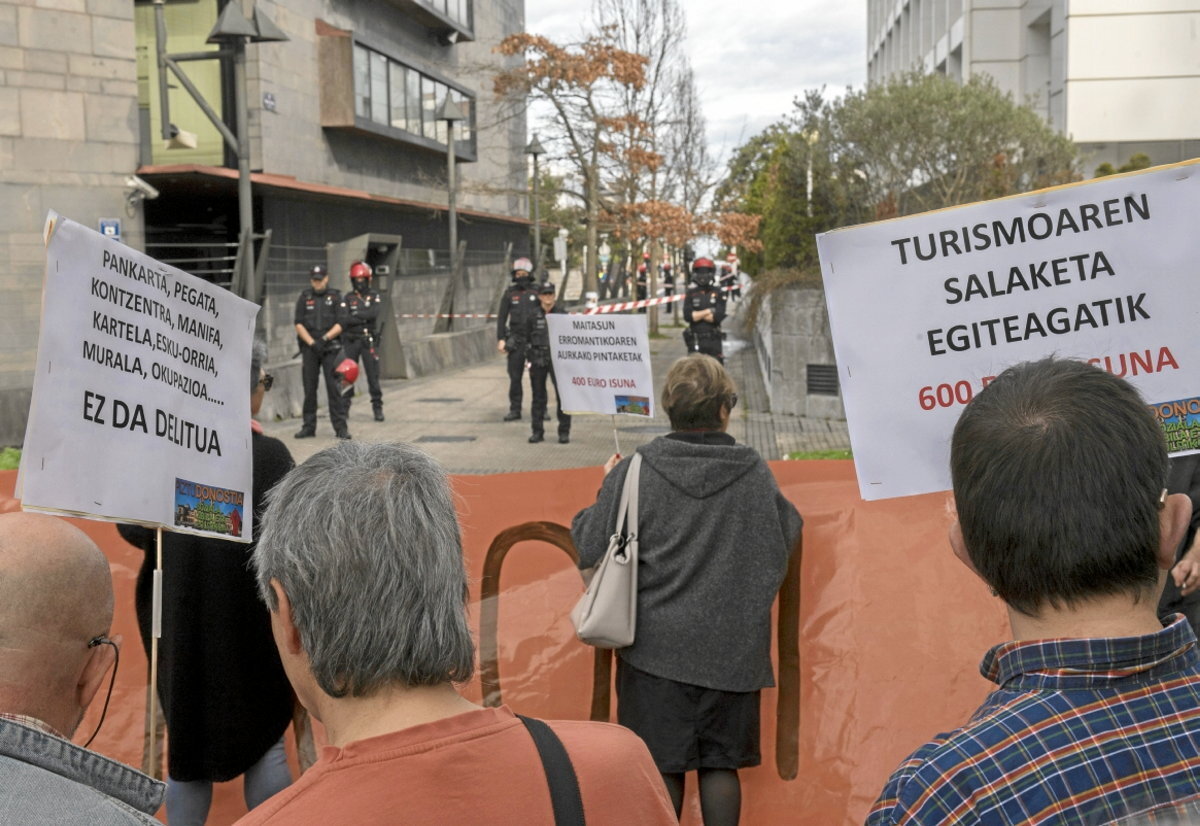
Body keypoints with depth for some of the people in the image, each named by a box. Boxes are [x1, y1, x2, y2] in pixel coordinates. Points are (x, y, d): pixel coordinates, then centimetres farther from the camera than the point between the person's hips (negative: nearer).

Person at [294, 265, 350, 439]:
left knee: (334, 387, -6)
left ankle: (340, 427, -5)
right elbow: (299, 324, 3)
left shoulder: (335, 297, 5)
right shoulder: (304, 297, 9)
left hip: (331, 348, -2)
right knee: (309, 389, 4)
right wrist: (311, 343, -10)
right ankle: (308, 427, 10)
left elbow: (340, 325, -2)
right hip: (309, 348, 2)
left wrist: (324, 339, -15)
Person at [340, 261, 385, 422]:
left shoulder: (375, 296, 3)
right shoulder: (348, 298, 6)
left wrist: (355, 315, -10)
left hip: (368, 341, -1)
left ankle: (377, 407, 6)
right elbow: (343, 320, -7)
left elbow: (373, 312, -16)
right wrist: (364, 318, -15)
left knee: (373, 375, -1)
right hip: (351, 341, 1)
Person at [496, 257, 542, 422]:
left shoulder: (537, 293, 4)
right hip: (515, 340, 1)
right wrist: (500, 339, -2)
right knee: (515, 376, 1)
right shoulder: (509, 294, 6)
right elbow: (502, 318, 6)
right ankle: (515, 410, 7)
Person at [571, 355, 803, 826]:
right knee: (721, 764, 13)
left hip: (657, 648, -1)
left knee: (661, 767, 9)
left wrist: (608, 490, 9)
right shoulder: (757, 474, -5)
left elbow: (589, 549, -7)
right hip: (733, 649, 2)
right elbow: (786, 542, 9)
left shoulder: (635, 473, -10)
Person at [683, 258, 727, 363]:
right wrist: (707, 312, -11)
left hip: (714, 339, 0)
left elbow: (719, 316, -11)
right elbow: (687, 316, -9)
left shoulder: (718, 294, 1)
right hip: (696, 339, 0)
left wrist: (697, 315, -7)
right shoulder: (691, 294, 4)